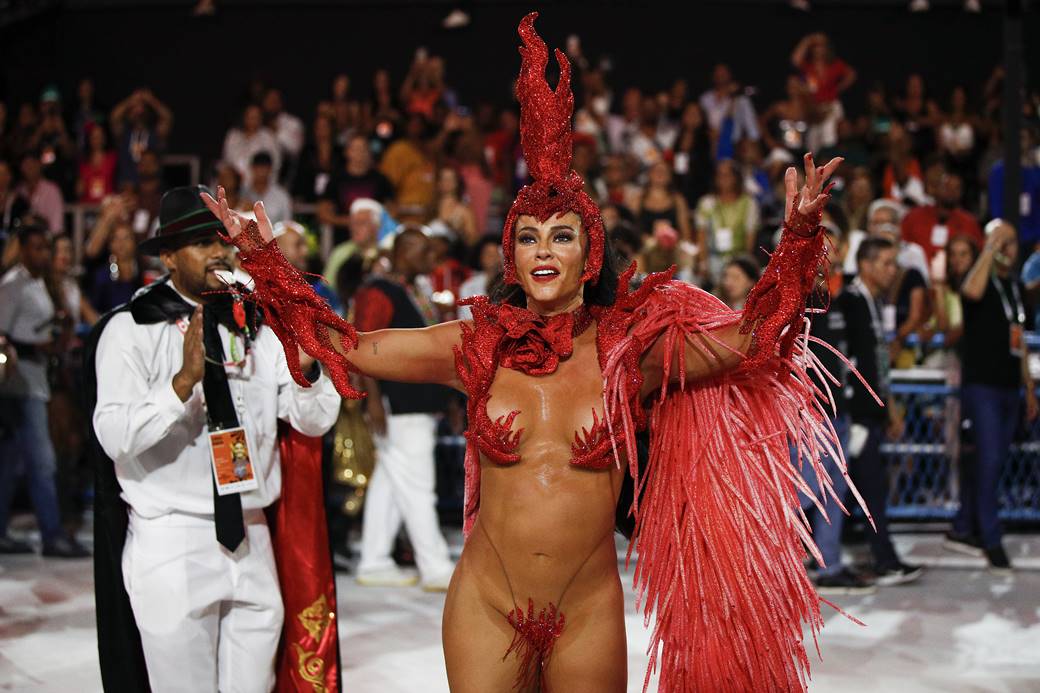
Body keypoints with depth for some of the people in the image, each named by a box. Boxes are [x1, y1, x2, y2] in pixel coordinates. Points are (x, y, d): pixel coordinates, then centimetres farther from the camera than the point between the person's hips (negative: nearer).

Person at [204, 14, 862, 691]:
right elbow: (345, 345, 3)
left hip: (588, 613, 0)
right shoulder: (478, 344, 0)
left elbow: (750, 339, -10)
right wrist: (262, 256, -2)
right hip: (485, 604, 1)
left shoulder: (628, 348, -4)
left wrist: (798, 235, -20)